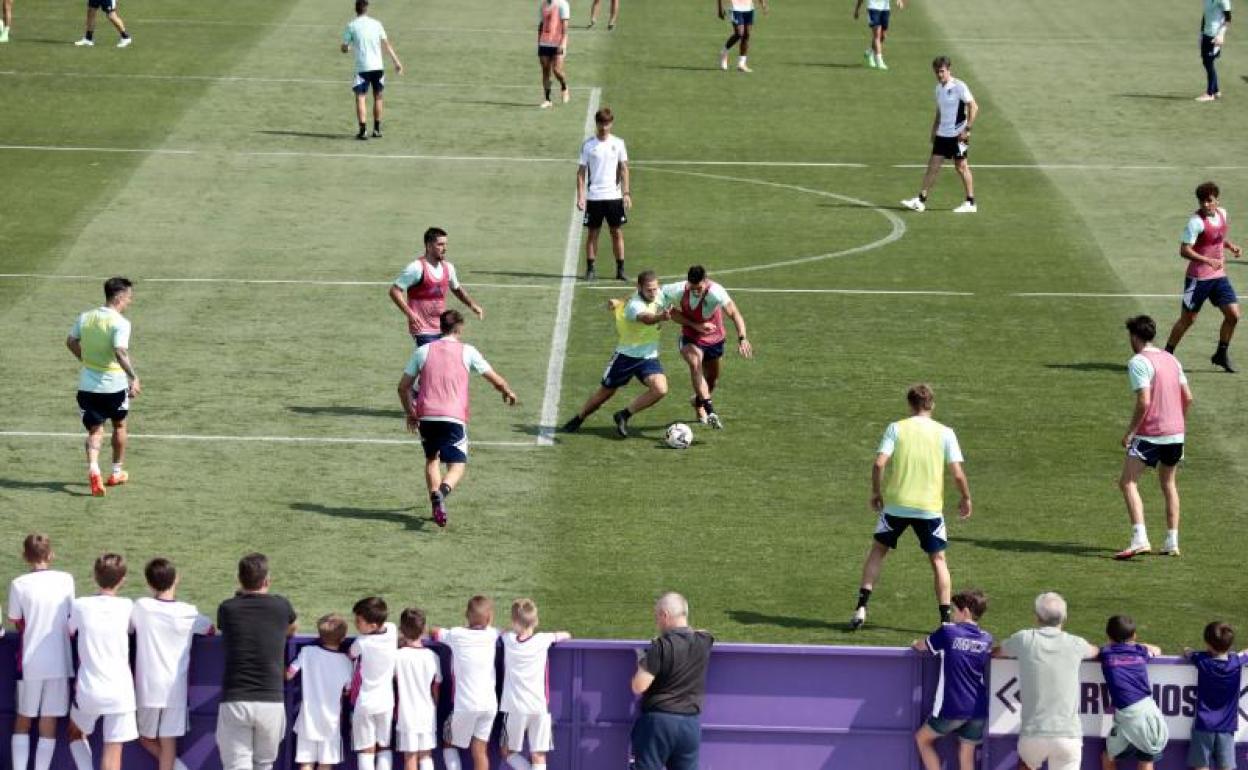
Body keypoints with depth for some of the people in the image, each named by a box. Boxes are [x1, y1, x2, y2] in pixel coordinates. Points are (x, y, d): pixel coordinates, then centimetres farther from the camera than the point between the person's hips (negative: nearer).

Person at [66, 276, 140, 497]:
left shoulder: (85, 317, 2)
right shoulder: (120, 323, -17)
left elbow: (71, 342, 14)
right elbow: (120, 353, -29)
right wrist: (134, 377, -26)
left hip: (88, 384, 4)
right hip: (114, 385, -4)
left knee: (95, 430, 8)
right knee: (119, 426, 21)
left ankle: (93, 468, -18)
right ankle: (116, 472, 30)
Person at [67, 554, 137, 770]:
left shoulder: (81, 606, -5)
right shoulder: (127, 607, -5)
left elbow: (68, 632, 12)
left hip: (88, 690, 1)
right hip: (120, 691, -1)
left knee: (76, 734, 26)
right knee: (113, 752, 1)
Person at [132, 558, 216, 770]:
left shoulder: (141, 607, -5)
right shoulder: (188, 613, -3)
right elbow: (211, 631, 14)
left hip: (148, 689, 0)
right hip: (176, 689, 0)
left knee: (146, 739, 15)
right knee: (168, 741, 3)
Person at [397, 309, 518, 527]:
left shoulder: (423, 351, 10)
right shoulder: (467, 351, 5)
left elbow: (403, 387, 11)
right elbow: (496, 380, 10)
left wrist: (410, 414, 25)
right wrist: (508, 393, 32)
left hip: (426, 417, 3)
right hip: (454, 418, -3)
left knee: (431, 459, 23)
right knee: (458, 466, 1)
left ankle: (436, 505, 6)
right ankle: (442, 491, -32)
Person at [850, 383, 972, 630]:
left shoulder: (896, 428, -3)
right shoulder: (945, 433, -1)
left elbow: (879, 463, -11)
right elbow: (957, 473, -5)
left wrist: (876, 492, 4)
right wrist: (966, 499, 12)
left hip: (896, 505, 0)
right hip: (930, 507, 0)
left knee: (877, 551, 17)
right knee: (938, 559, 13)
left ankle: (861, 608, 9)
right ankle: (946, 619, 8)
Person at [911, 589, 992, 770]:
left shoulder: (948, 631, -7)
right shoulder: (986, 639, 4)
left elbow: (921, 646, 6)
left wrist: (916, 643, 29)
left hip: (952, 708, -4)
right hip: (979, 709, 4)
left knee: (923, 738, 18)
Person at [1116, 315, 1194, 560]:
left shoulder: (1138, 362, -11)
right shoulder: (1171, 359, 12)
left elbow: (1144, 402, -19)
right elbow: (1188, 397, 14)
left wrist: (1130, 431, -11)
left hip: (1149, 435, -8)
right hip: (1176, 433, 8)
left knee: (1127, 482, -9)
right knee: (1169, 485, 19)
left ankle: (1140, 540, -23)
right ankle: (1172, 543, 18)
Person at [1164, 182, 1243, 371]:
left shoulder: (1222, 213, 6)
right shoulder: (1196, 221, -18)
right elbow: (1184, 251, -21)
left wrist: (1230, 246, 5)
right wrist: (1208, 261, -31)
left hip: (1219, 275, 6)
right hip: (1198, 277, -6)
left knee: (1233, 314, -2)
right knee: (1188, 319, 0)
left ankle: (1221, 354, 15)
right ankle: (1167, 354, 15)